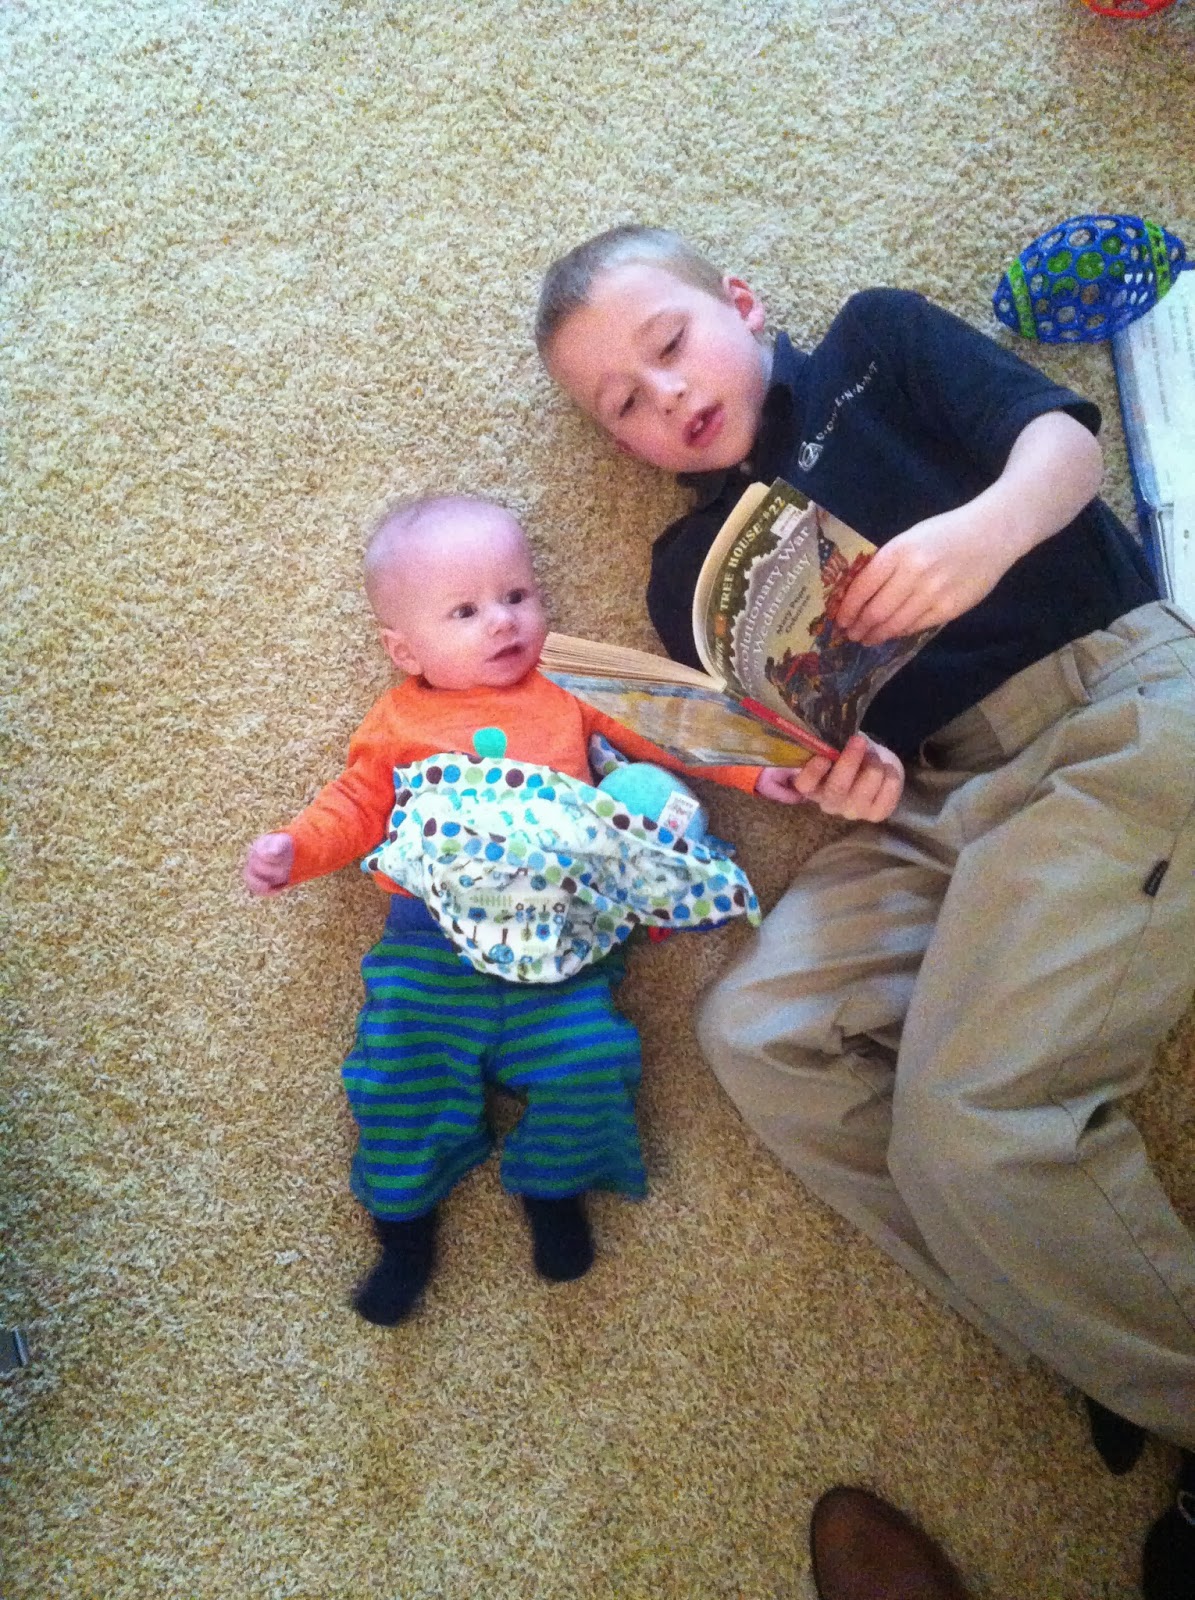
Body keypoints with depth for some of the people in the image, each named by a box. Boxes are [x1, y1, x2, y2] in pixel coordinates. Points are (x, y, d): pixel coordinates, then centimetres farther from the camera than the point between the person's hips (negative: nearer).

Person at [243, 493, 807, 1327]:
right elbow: (357, 807, 18)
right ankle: (406, 1220, 17)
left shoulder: (569, 696, 15)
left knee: (589, 1058, -14)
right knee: (402, 1070, -7)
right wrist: (294, 849, 1)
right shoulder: (399, 722, 15)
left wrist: (753, 770, 14)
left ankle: (553, 1185, 15)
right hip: (431, 940, 0)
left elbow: (666, 736, 19)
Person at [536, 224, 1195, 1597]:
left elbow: (1059, 440, 2)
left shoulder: (878, 342, 14)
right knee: (757, 1034, -18)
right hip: (936, 801, 5)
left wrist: (988, 525, -21)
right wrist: (842, 779, -12)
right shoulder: (690, 568, 18)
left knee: (968, 1102, -23)